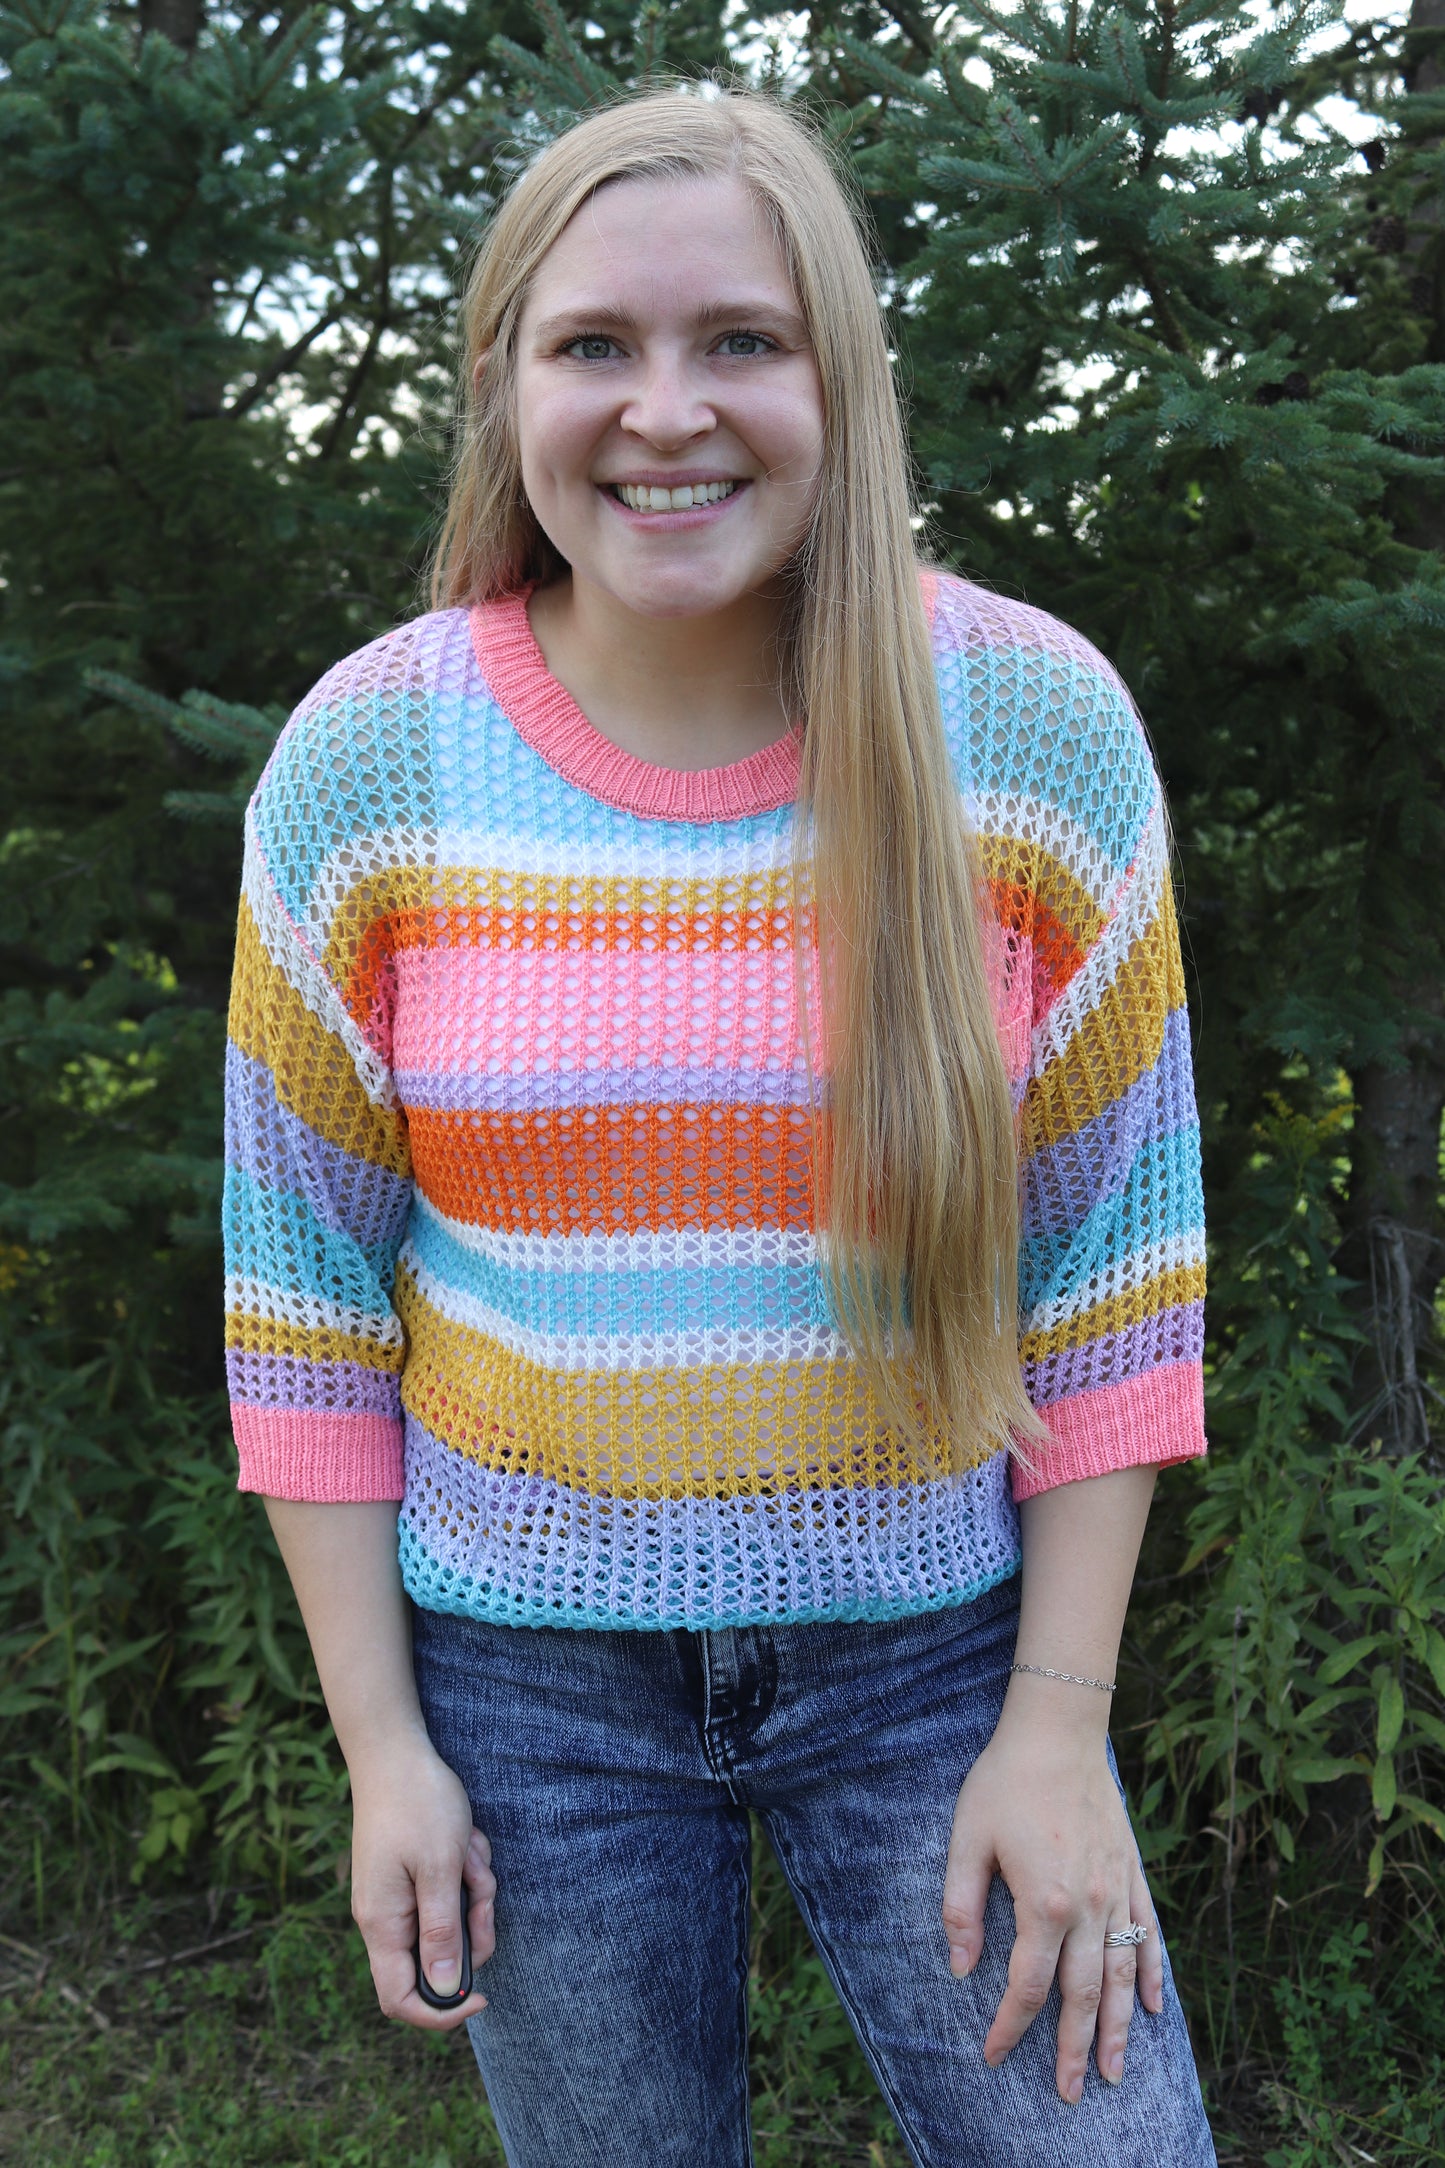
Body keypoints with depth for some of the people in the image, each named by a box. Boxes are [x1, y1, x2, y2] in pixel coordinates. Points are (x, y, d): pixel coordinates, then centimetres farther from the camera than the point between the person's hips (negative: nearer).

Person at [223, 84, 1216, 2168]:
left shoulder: (1039, 726, -10)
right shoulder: (363, 763, -8)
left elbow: (1114, 1250, -5)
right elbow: (303, 1274, -2)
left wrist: (1061, 1721, -7)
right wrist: (379, 1740, -2)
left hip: (932, 1643, 0)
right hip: (526, 1667, 1)